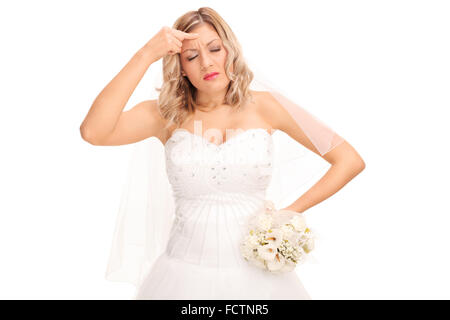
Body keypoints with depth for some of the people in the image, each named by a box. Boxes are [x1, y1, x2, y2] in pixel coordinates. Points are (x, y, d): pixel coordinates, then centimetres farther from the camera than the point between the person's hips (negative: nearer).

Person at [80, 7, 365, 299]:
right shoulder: (166, 114, -2)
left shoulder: (263, 106, -4)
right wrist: (146, 56, -20)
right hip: (185, 272, 1)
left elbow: (351, 161, -2)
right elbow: (92, 132, -20)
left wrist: (289, 214, -5)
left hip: (255, 272, 0)